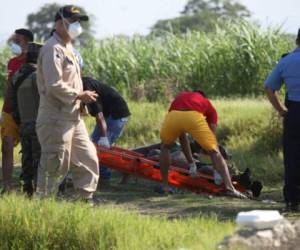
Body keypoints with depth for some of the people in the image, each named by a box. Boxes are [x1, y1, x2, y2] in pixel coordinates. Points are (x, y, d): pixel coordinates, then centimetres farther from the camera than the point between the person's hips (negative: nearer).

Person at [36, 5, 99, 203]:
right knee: (55, 165, -6)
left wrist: (83, 97, 9)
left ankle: (87, 199, 20)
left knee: (88, 157, 13)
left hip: (74, 118, 10)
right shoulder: (53, 49, -15)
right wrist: (79, 96, -16)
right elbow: (54, 85, -23)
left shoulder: (67, 48, 18)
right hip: (56, 119, -10)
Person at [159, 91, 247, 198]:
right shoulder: (207, 104, 36)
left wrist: (190, 162, 51)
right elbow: (212, 136, 30)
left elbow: (181, 135, 45)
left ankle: (164, 186, 28)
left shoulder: (179, 98, 44)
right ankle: (229, 188, 1)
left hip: (173, 117, 2)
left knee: (165, 147, 32)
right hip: (194, 117, -2)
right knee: (214, 152, 14)